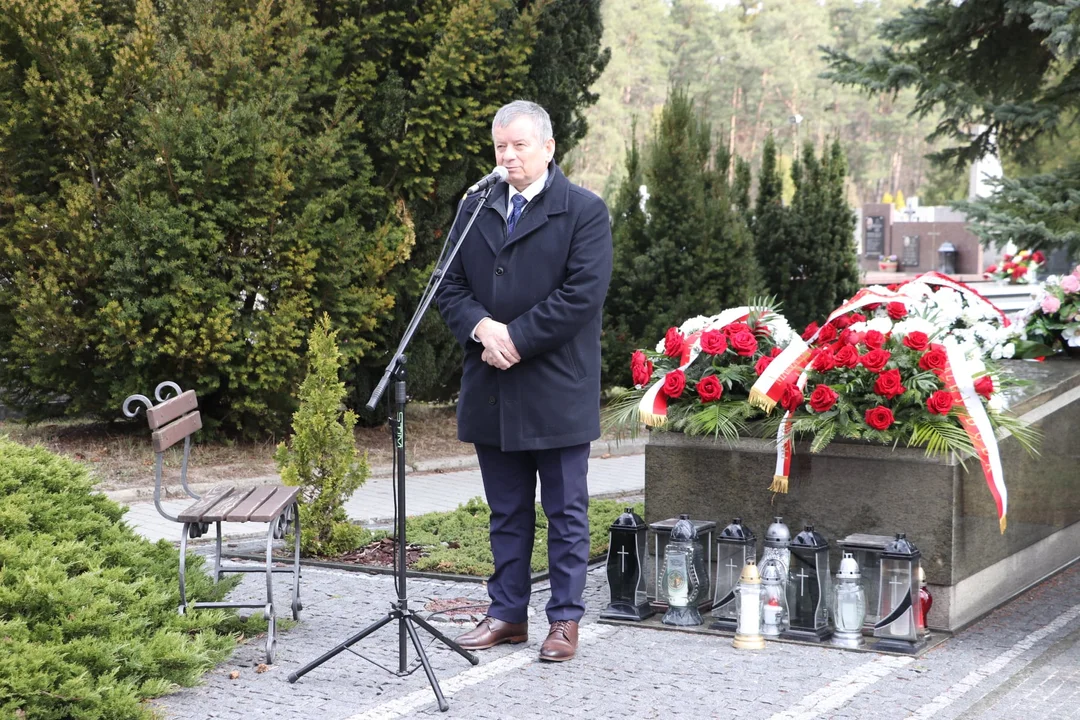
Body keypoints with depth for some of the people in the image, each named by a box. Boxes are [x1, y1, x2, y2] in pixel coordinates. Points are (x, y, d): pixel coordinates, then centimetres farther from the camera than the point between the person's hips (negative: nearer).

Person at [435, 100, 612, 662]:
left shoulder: (585, 211, -4)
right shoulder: (475, 209, 12)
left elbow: (583, 293, -14)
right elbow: (450, 285, 8)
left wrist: (516, 338, -17)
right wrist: (481, 328, -11)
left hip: (557, 392, -5)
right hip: (491, 393, 5)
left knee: (565, 512, 4)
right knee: (506, 512, 13)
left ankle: (565, 619, 12)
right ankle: (507, 614, 21)